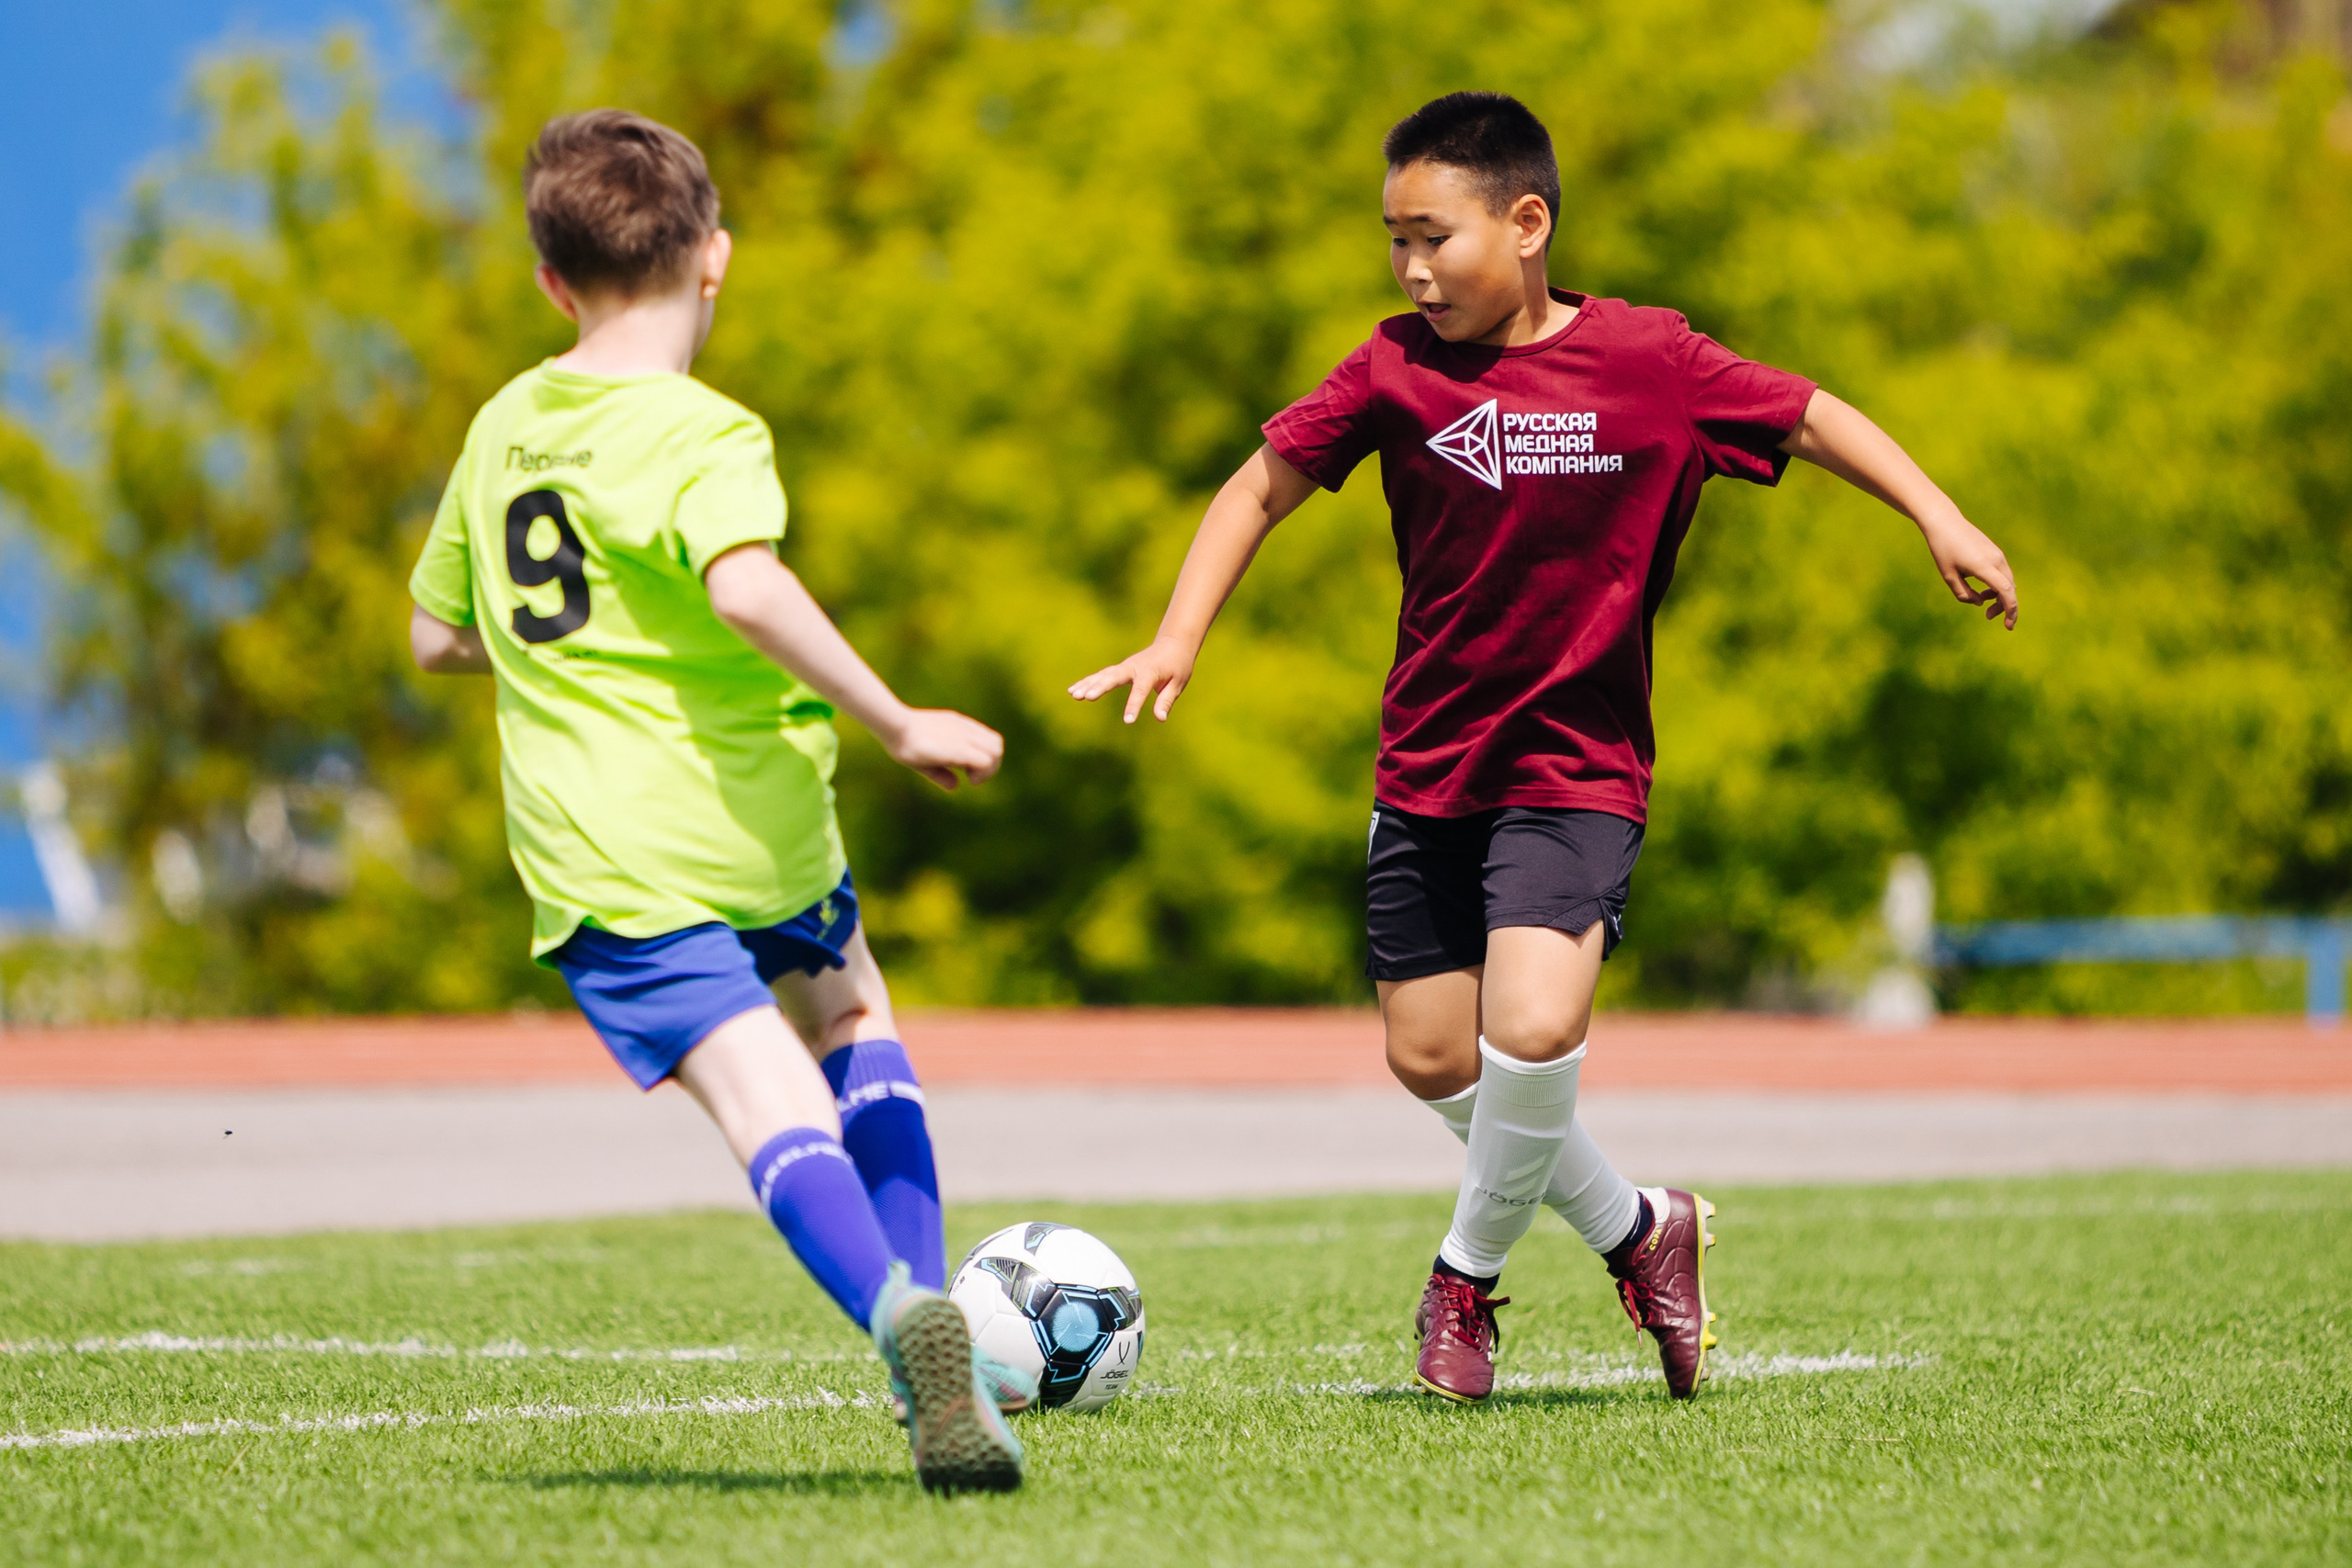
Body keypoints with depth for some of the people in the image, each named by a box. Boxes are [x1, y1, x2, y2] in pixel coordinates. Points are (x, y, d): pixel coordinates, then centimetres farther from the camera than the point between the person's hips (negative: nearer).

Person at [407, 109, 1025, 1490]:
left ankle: (898, 1309, -38)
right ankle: (932, 1325, 11)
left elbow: (436, 632, 23)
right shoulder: (700, 434, -8)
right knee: (854, 1020, 25)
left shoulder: (503, 427, 11)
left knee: (774, 1108, -8)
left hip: (598, 858, 2)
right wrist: (894, 721, -26)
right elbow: (747, 586, -29)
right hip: (754, 827, -2)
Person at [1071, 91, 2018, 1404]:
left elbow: (1812, 418, 3)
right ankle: (1637, 1229, 29)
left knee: (1533, 1033, -22)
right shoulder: (1396, 372, -5)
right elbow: (1267, 484, 3)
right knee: (1431, 1061, 5)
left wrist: (1941, 520, -6)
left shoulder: (1648, 362, -10)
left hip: (1577, 767, -4)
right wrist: (1180, 636, -9)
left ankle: (1469, 1273, 5)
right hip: (1427, 765, 4)